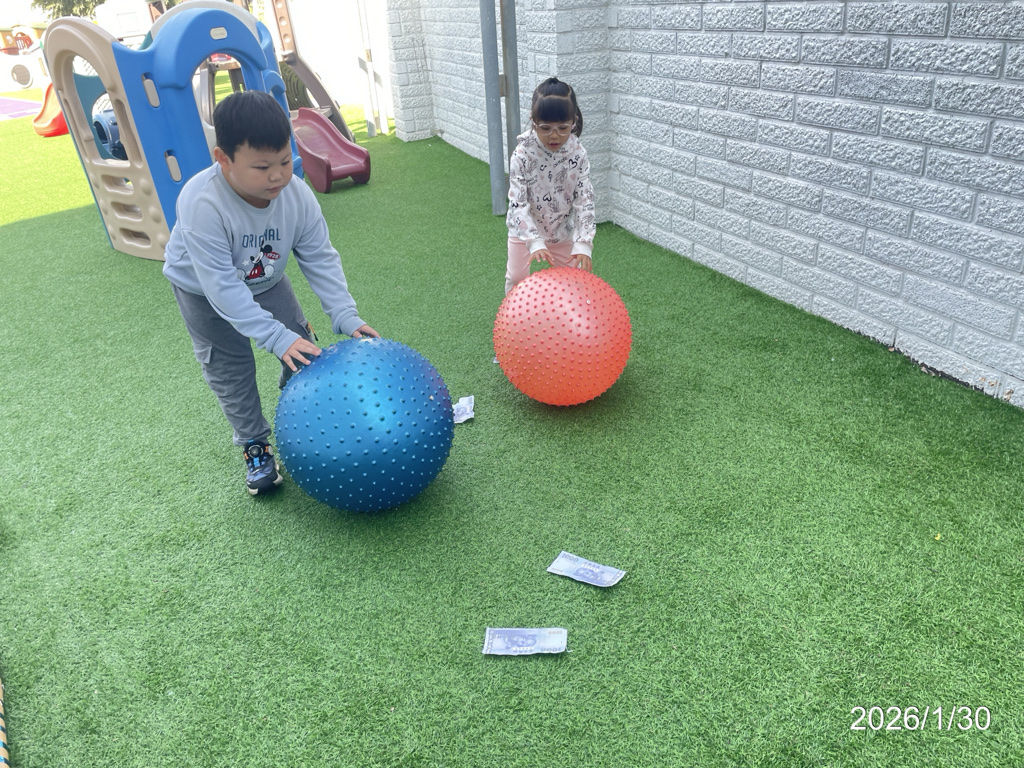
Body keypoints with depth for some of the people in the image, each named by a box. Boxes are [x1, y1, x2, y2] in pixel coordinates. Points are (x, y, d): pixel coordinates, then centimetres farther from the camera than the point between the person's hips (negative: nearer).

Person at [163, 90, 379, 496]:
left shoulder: (297, 195, -28)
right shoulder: (203, 205, -41)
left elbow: (320, 259, -20)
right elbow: (222, 287, -40)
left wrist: (345, 316, -29)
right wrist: (277, 337, -44)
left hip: (265, 280, 4)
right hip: (203, 290, -3)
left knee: (303, 347, 3)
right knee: (230, 369, 1)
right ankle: (255, 446, 19)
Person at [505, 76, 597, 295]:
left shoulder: (578, 154, -18)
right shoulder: (523, 154, -25)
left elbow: (585, 200, -19)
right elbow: (517, 203, -27)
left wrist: (583, 244, -31)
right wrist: (535, 242, -39)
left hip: (563, 229, 2)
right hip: (525, 228, -1)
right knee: (516, 277, 6)